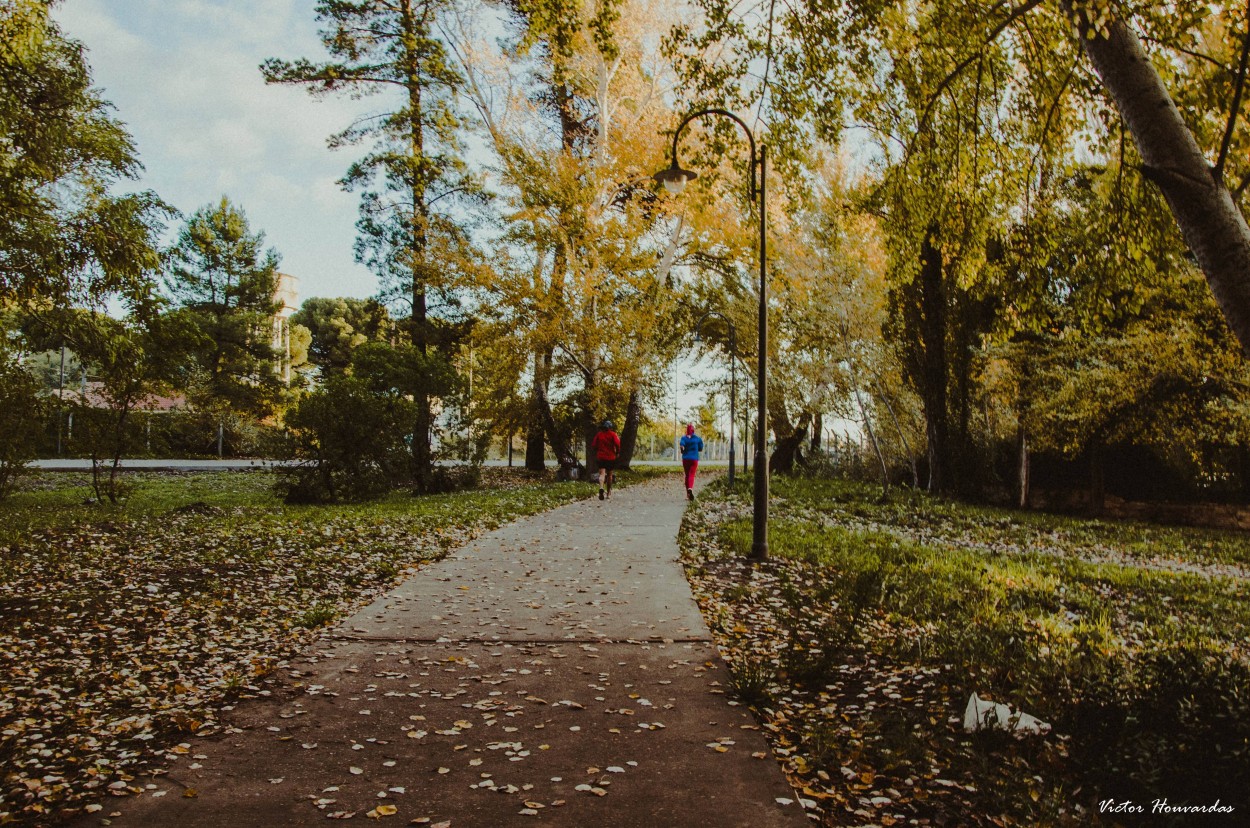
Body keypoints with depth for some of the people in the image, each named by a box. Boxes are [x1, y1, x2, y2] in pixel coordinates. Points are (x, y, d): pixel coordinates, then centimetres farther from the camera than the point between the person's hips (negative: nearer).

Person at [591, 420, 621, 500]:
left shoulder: (599, 434, 5)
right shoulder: (613, 434, -2)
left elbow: (593, 445, 1)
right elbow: (617, 444, -15)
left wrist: (596, 452, 16)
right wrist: (617, 453, 1)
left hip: (600, 457, 1)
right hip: (611, 457, -1)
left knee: (602, 474, -6)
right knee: (610, 475, 13)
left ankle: (601, 488, -34)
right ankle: (609, 493, 23)